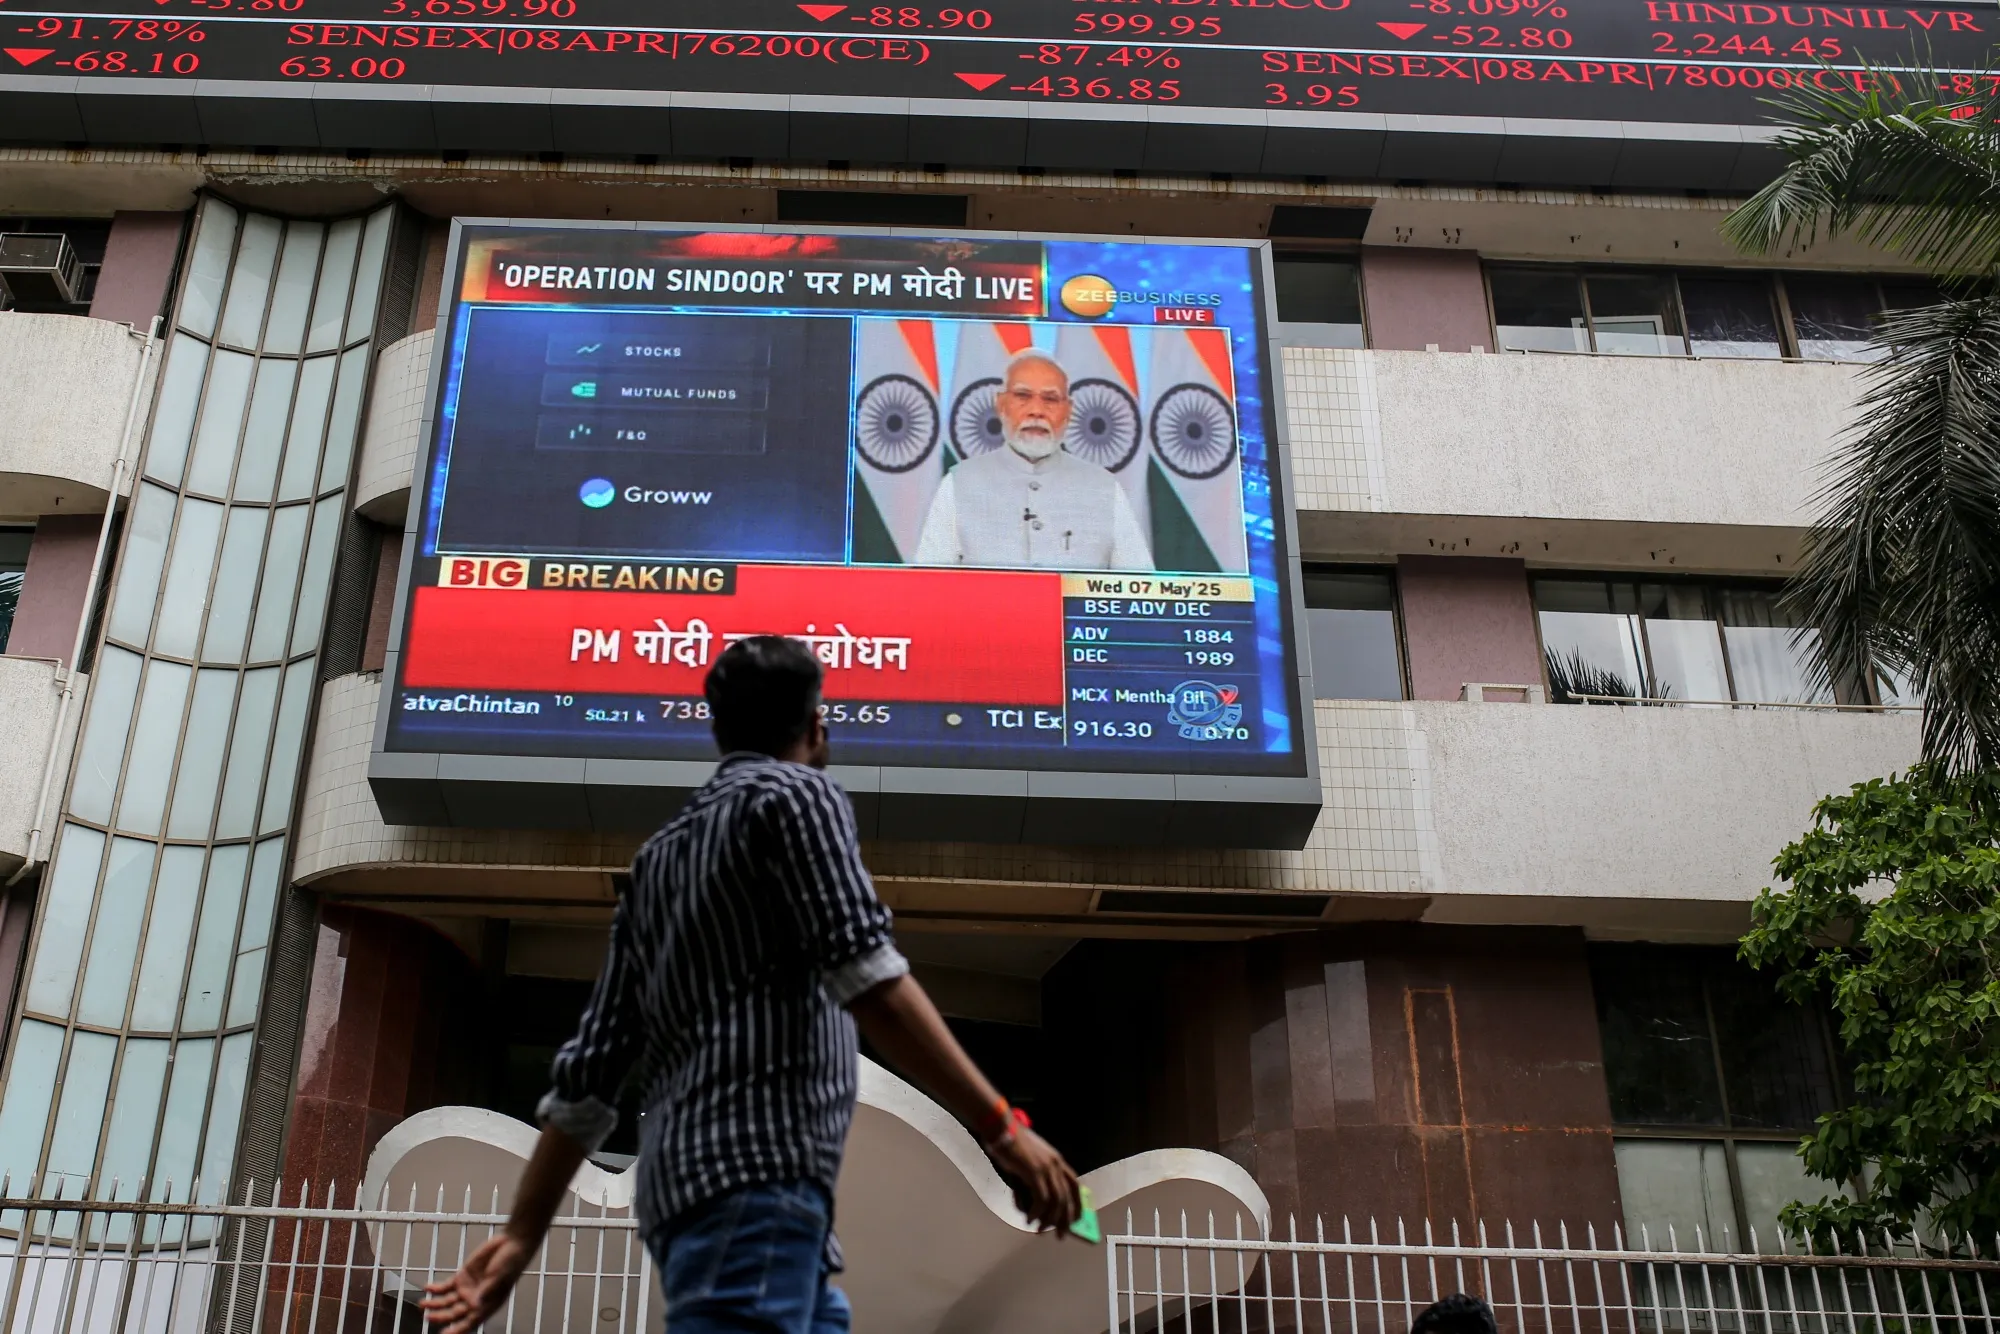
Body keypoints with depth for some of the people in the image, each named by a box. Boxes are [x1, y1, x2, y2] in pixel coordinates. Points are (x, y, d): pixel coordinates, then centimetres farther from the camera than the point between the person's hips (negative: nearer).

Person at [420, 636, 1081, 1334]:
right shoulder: (795, 792, 2)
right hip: (759, 1175, -9)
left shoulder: (660, 855, 24)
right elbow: (867, 977, -12)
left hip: (690, 1178, 9)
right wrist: (1000, 1126, -14)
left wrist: (520, 1237, 19)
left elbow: (590, 1068, 20)